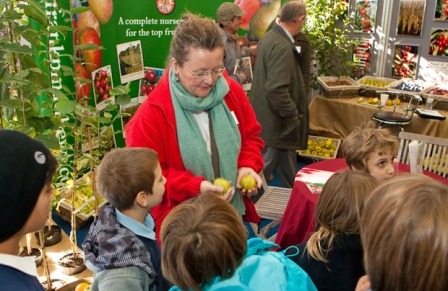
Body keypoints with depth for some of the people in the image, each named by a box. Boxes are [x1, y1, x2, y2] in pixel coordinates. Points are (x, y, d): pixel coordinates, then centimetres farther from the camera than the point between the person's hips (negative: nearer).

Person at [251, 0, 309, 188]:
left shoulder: (269, 37, 7)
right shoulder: (283, 47, -23)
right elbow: (277, 89, -30)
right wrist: (293, 115, -16)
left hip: (267, 116, 10)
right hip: (274, 121, -10)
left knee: (286, 163, 22)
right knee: (262, 167, 4)